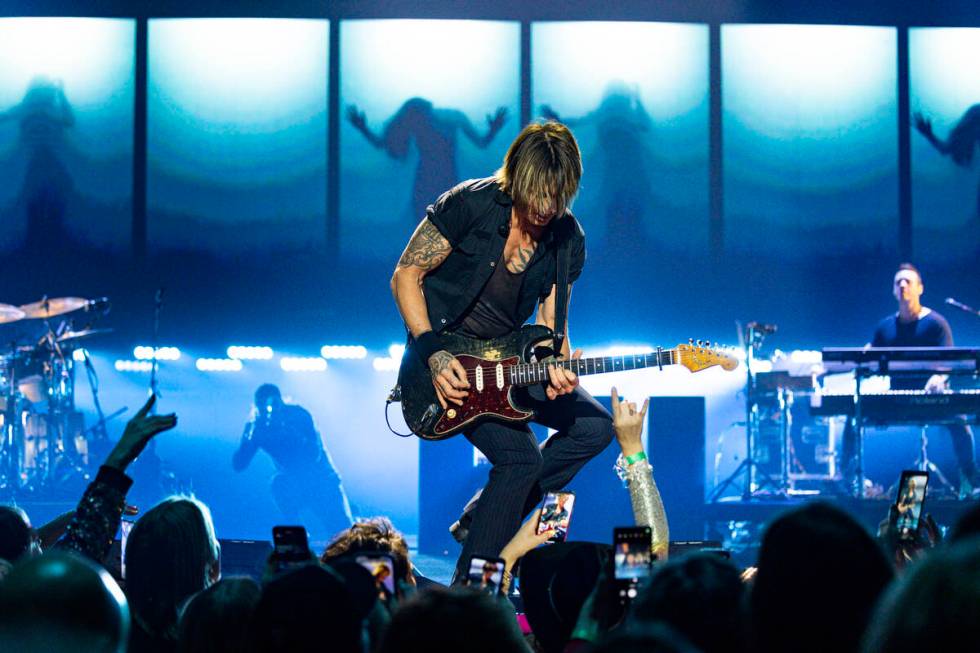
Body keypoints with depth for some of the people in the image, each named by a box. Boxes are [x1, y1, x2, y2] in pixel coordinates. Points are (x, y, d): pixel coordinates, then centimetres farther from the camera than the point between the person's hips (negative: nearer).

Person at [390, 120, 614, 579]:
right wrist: (434, 355, -22)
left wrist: (558, 367, -19)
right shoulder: (470, 204, -18)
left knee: (594, 426, -3)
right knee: (521, 456, -21)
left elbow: (551, 322, 4)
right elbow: (405, 276, -13)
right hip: (448, 356, -6)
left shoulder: (568, 239, -3)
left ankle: (484, 520, 6)